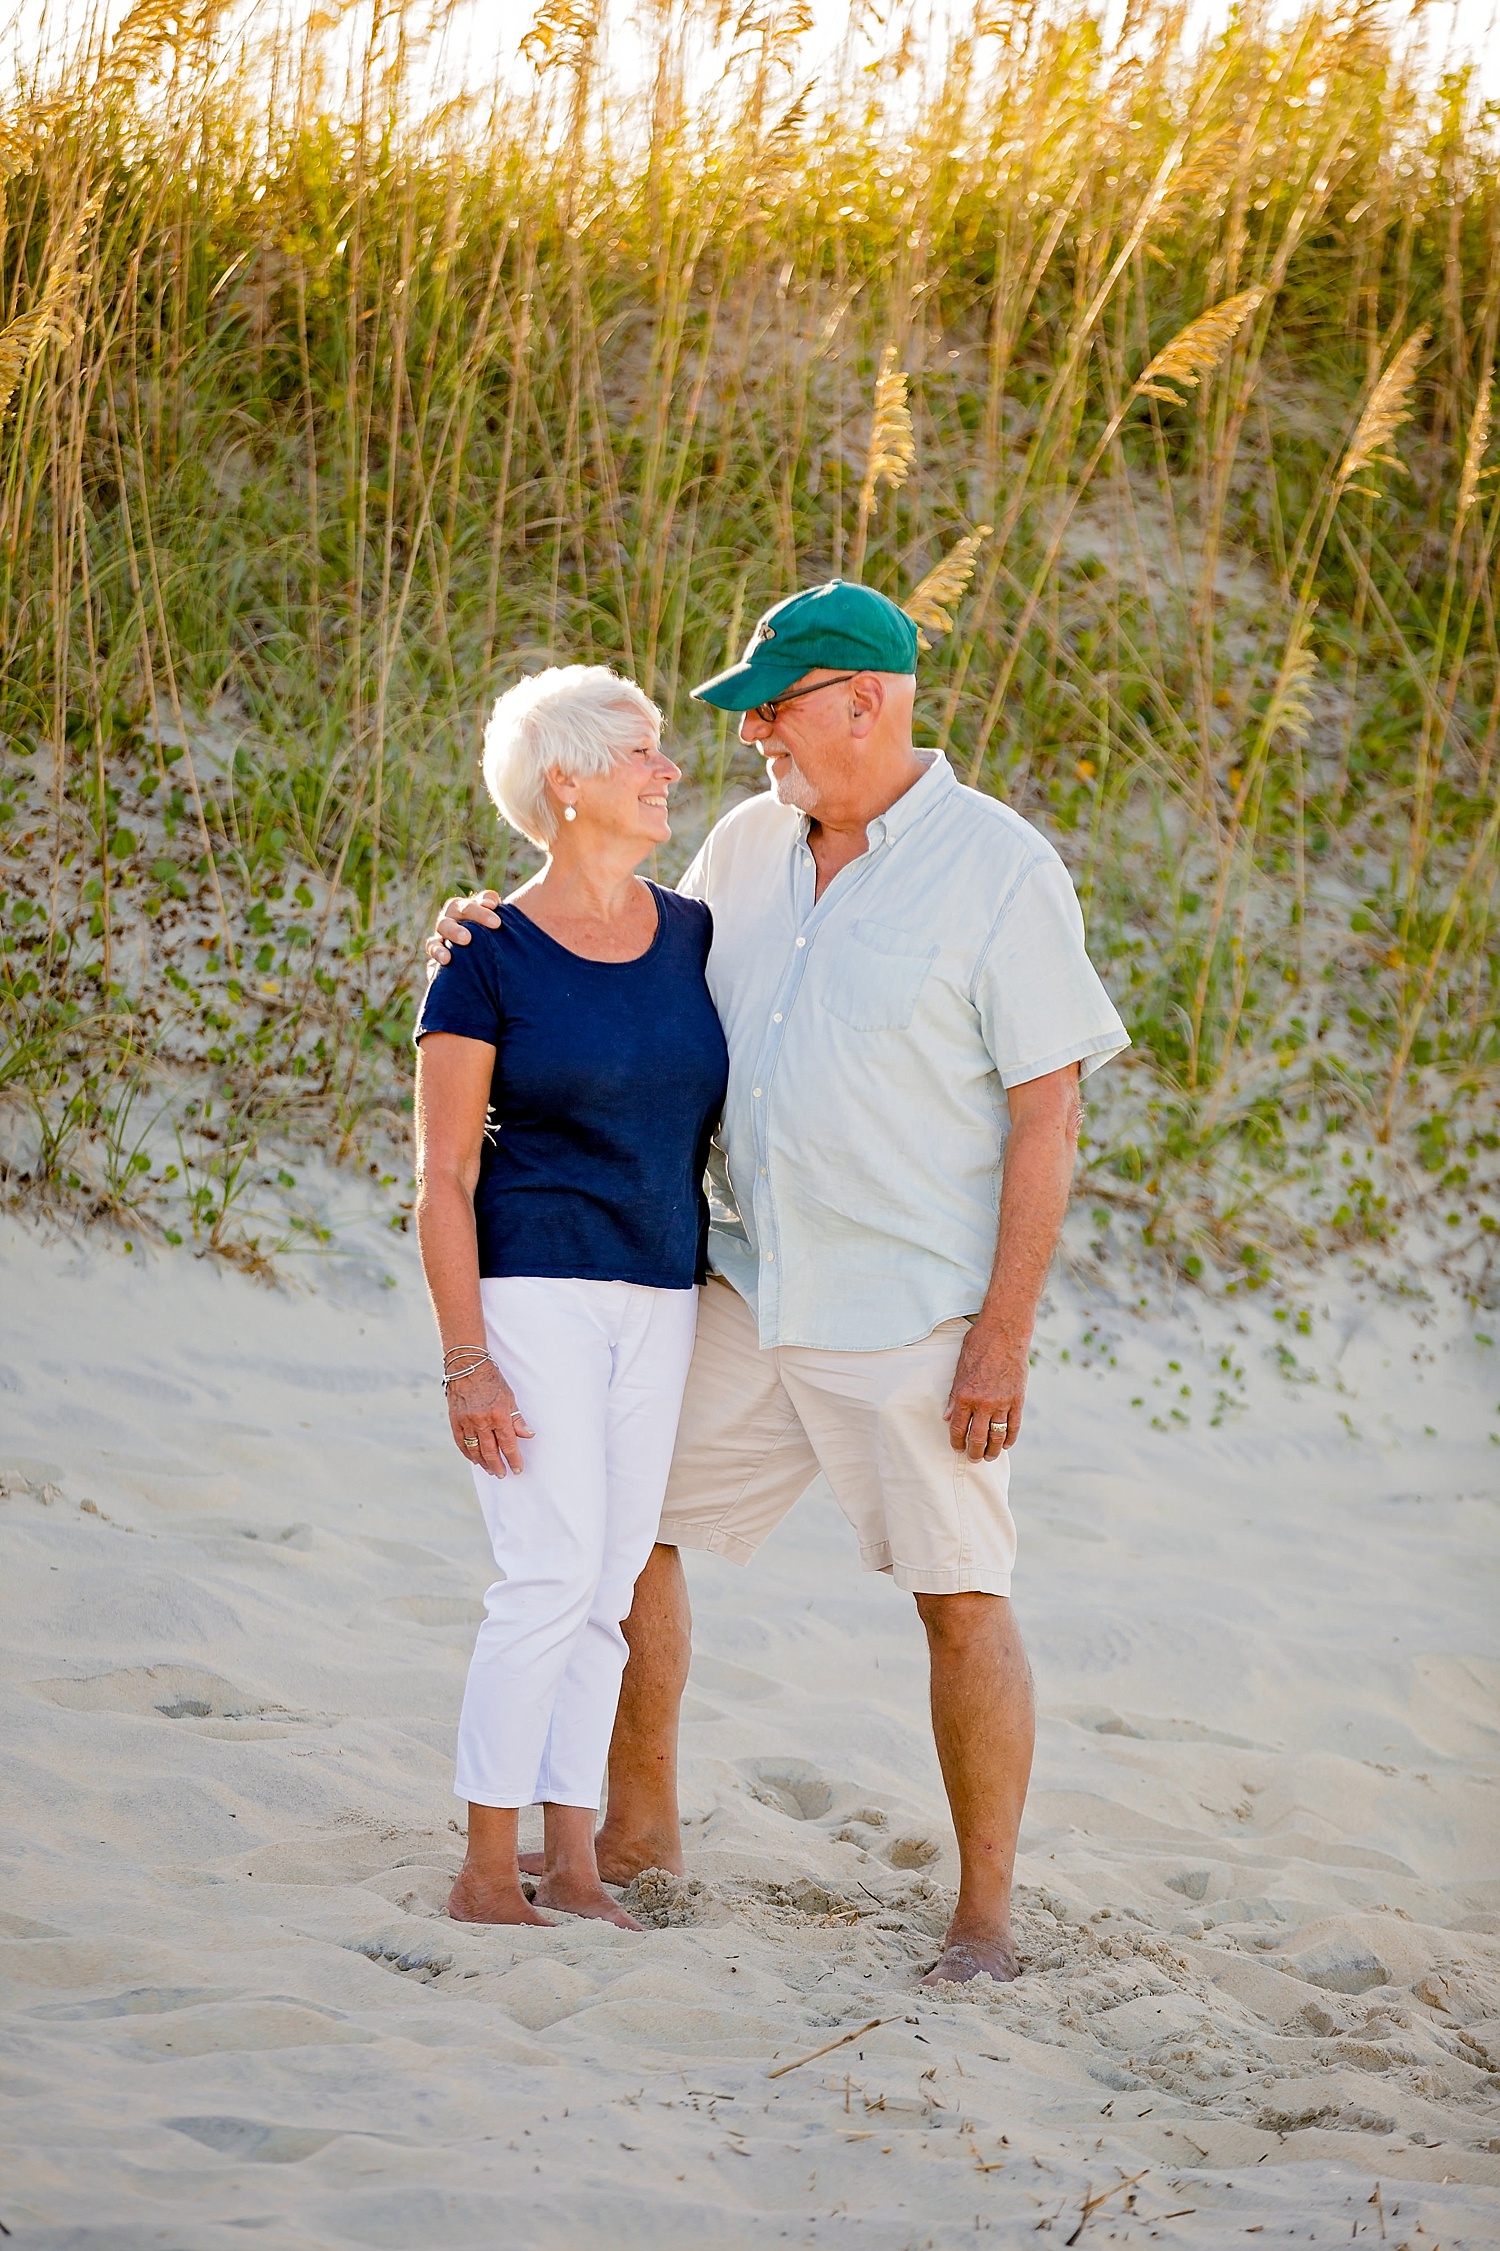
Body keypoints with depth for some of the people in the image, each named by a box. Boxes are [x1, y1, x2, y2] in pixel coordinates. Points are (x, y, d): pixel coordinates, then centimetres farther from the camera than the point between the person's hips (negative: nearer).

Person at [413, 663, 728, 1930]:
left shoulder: (694, 934, 7)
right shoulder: (489, 960, -8)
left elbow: (724, 1114, 19)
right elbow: (443, 1175, -9)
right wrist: (468, 1361, -14)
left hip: (662, 1299, 6)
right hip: (536, 1289, -6)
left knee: (610, 1585, 7)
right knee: (552, 1575, -12)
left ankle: (571, 1861, 14)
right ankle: (487, 1871, -4)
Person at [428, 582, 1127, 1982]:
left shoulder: (998, 868, -12)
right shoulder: (751, 843, 7)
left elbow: (1047, 1108, -13)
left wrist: (1004, 1332, -18)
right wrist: (504, 934, 2)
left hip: (915, 1313, -6)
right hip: (749, 1289, 7)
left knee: (961, 1600, -4)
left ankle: (986, 1914, 6)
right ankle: (640, 1830, 23)